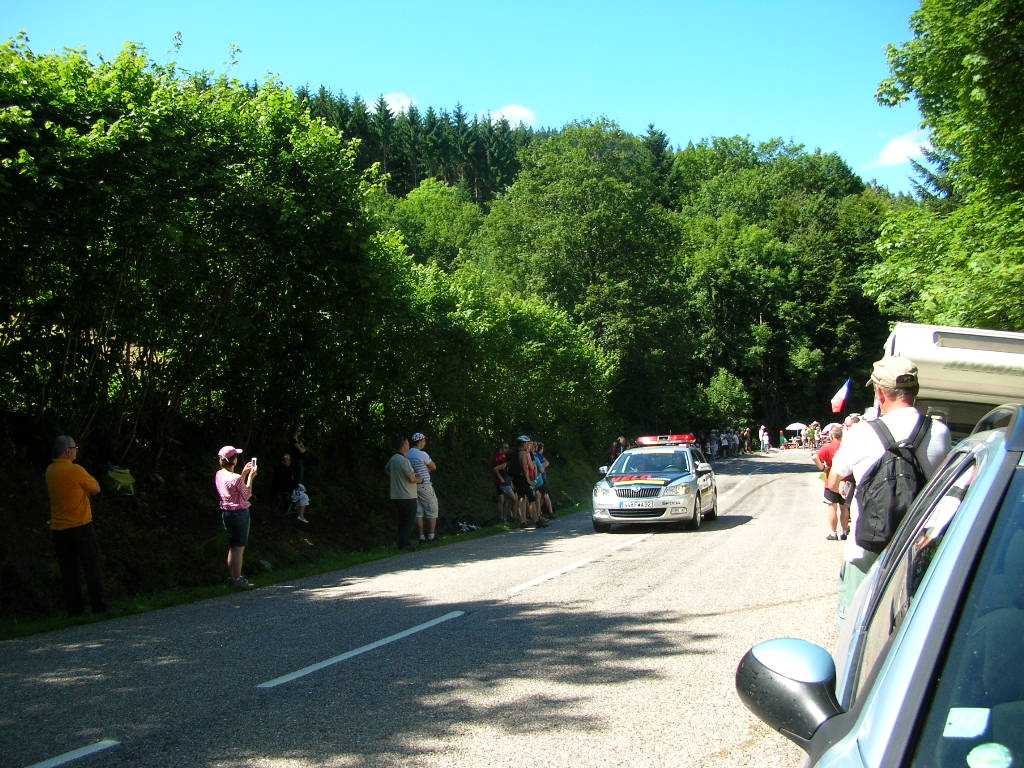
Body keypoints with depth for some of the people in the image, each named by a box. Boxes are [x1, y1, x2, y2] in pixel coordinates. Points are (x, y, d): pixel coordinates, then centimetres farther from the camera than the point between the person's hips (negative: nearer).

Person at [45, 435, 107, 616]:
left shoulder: (50, 471, 6)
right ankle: (99, 607, 5)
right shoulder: (76, 470, -14)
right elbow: (96, 489, -3)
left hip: (58, 529, 6)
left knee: (68, 570, 8)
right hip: (81, 527, -6)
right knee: (92, 567, 4)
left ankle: (74, 609, 8)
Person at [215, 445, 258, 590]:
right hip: (239, 512, -9)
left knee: (233, 546, 19)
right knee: (239, 547, -1)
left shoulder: (219, 474, 3)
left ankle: (232, 576, 27)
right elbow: (246, 495, -9)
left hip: (226, 512, 9)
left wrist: (244, 474, 16)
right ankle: (237, 579, 2)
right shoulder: (236, 478, -21)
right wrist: (250, 477, -3)